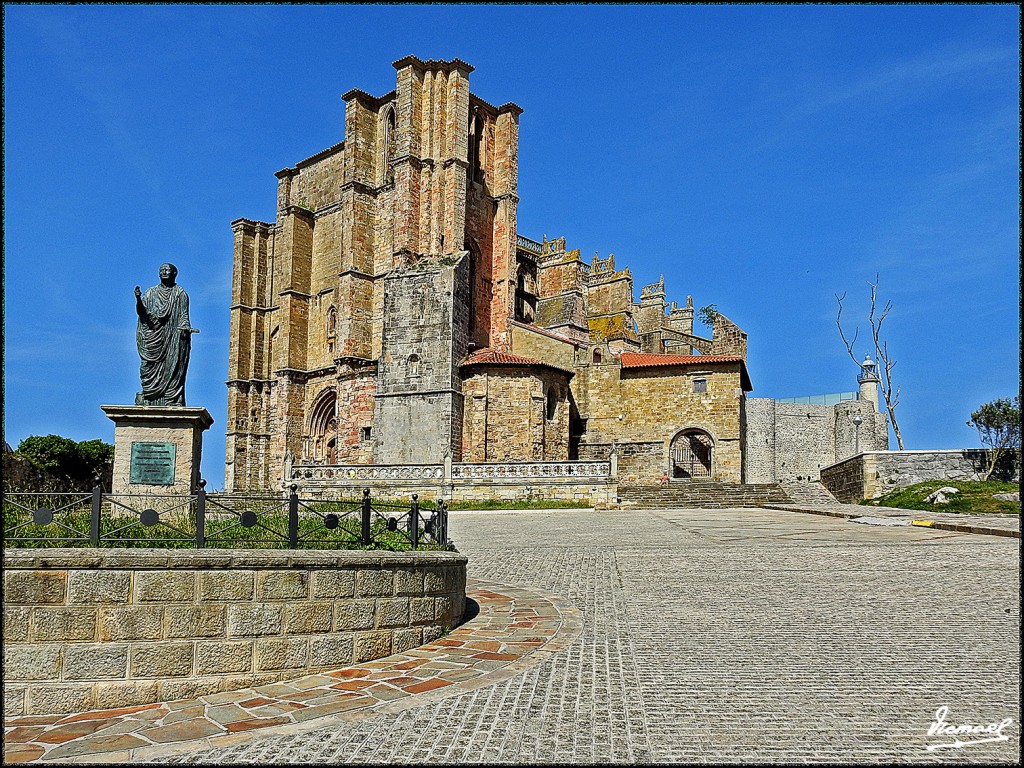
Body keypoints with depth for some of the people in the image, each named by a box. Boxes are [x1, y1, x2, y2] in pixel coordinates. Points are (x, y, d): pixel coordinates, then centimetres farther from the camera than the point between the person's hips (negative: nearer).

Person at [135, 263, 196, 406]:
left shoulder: (180, 293, 9)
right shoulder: (151, 293, 16)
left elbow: (184, 315, 2)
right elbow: (141, 311, 7)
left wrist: (186, 328, -17)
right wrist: (138, 299, -13)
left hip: (172, 337, -3)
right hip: (153, 336, 3)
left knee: (171, 368, -9)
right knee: (151, 369, -4)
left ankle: (171, 402, -12)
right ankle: (149, 402, -6)